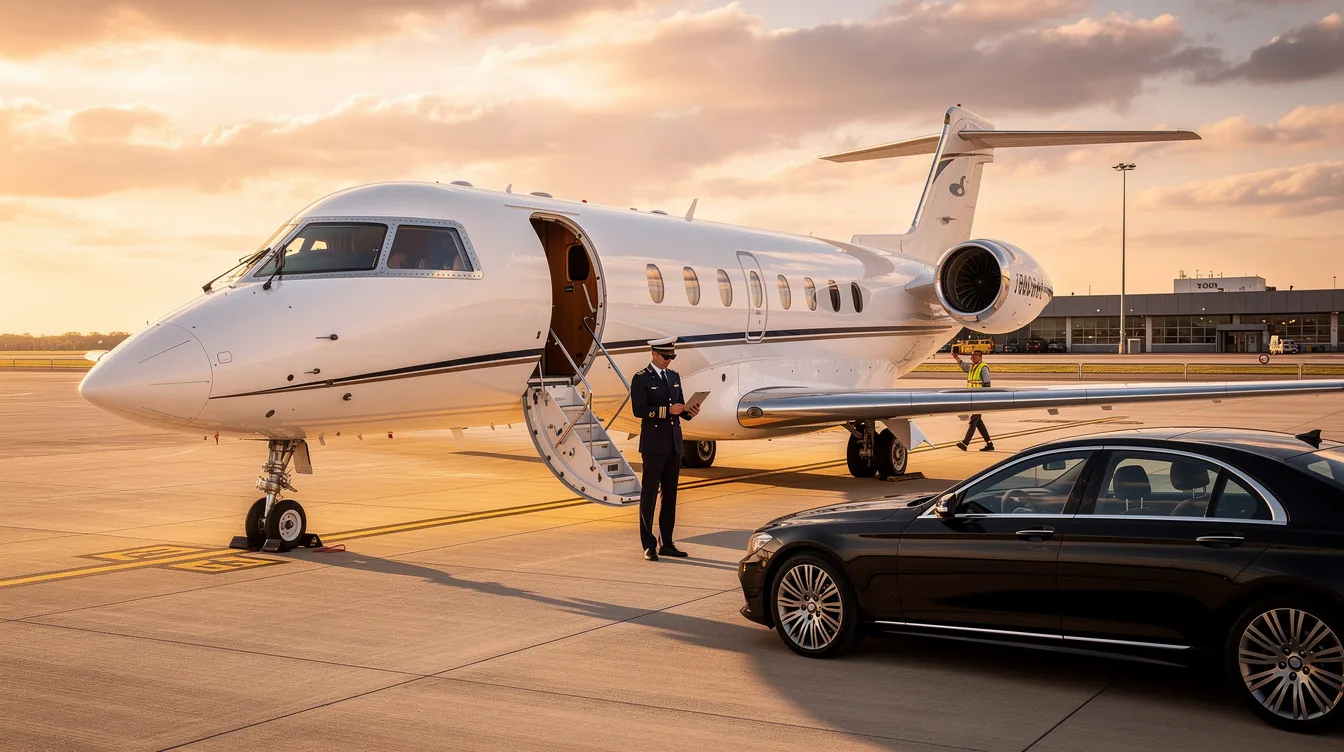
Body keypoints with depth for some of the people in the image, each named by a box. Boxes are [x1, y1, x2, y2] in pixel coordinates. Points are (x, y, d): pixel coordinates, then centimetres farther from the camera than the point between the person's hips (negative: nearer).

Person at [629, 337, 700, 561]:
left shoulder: (674, 377, 15)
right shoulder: (641, 379, -5)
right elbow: (639, 409, -14)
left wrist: (689, 411, -3)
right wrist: (667, 410, -22)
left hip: (674, 445, 7)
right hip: (654, 445, -7)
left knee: (670, 494, 9)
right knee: (649, 494, -3)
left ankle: (666, 544, 15)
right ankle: (648, 546, 1)